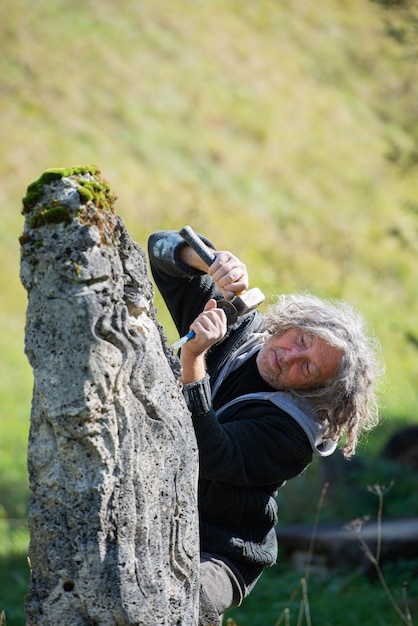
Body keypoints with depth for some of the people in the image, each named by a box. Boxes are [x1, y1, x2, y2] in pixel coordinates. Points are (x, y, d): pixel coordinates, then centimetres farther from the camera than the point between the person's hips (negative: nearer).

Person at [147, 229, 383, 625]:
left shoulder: (293, 432, -13)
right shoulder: (235, 328, 4)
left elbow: (211, 458, -27)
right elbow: (162, 249, 3)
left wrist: (193, 359, -33)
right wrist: (210, 260, -19)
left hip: (213, 555, -6)